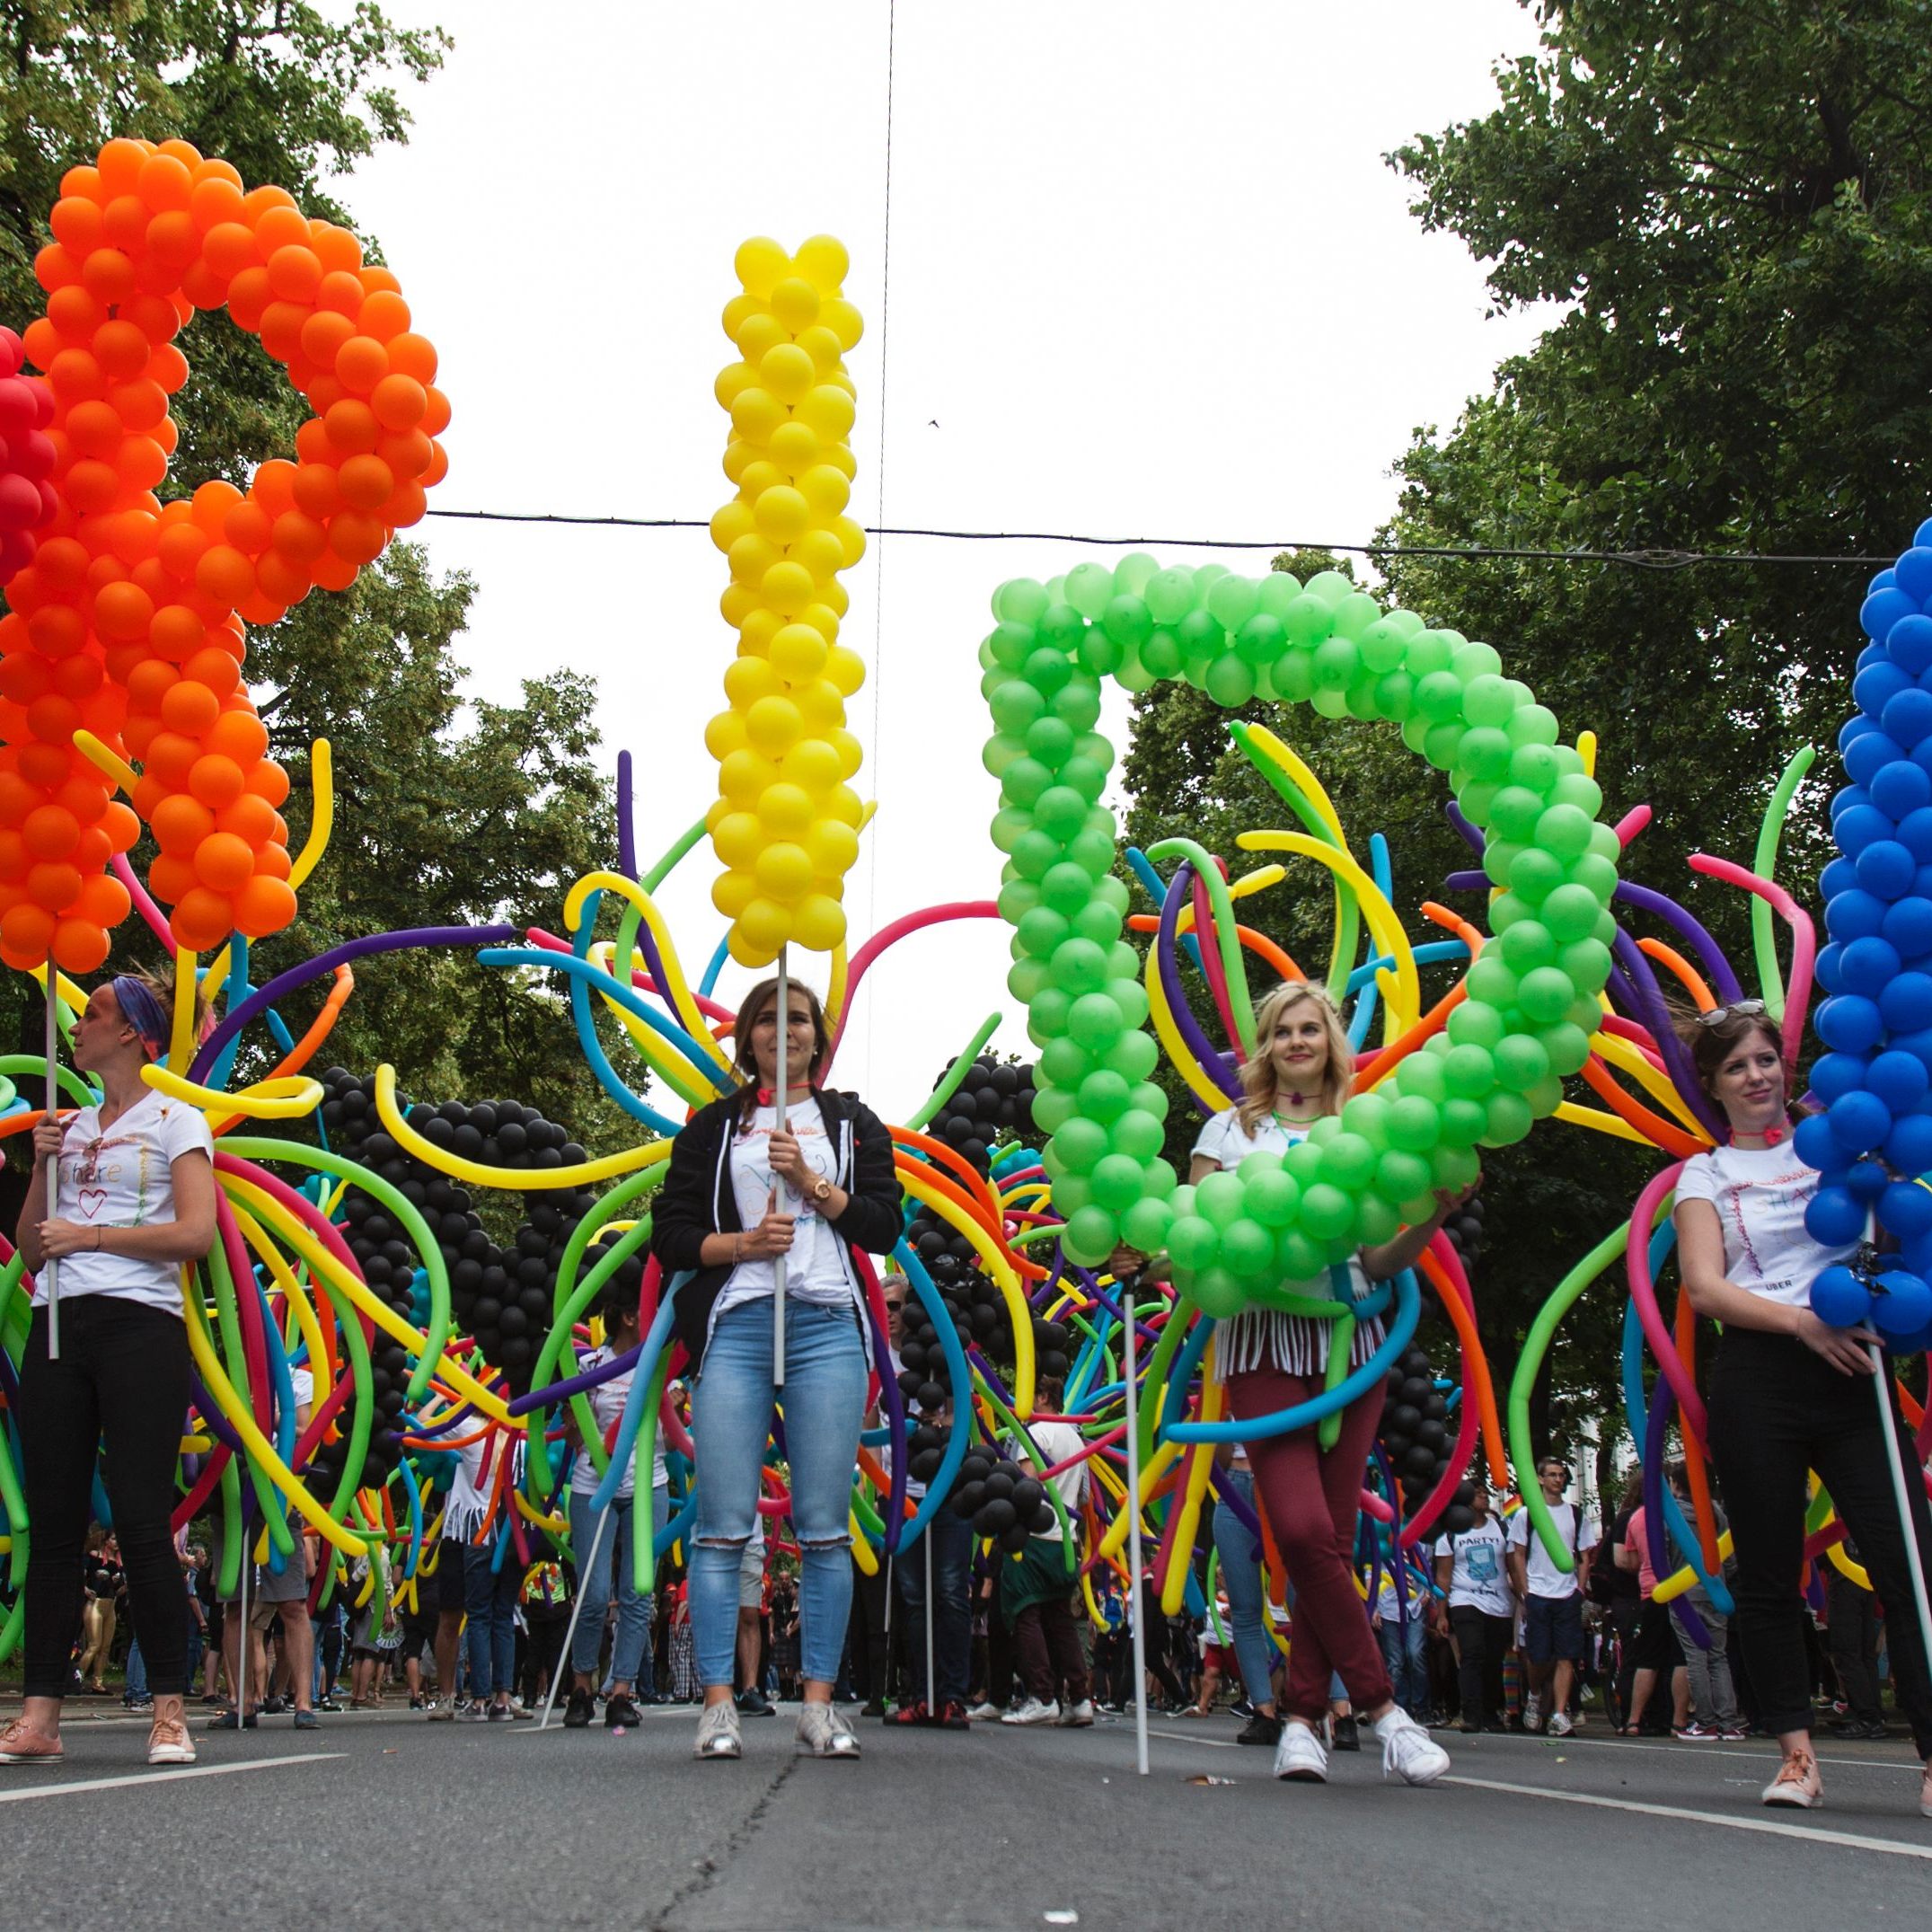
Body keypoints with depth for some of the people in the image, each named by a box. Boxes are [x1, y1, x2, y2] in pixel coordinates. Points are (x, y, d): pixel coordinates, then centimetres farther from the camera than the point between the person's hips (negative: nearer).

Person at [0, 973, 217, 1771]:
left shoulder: (174, 1120, 4)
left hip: (138, 1325, -6)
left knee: (142, 1520, -9)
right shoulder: (69, 1126, 20)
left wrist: (89, 1235, -8)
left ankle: (169, 1711, -4)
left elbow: (195, 1233, -9)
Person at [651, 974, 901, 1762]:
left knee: (825, 1527, -3)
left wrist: (809, 1181, -5)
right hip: (735, 1326, 0)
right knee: (724, 1525, -6)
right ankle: (718, 1705, -4)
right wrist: (741, 1242, -8)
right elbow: (670, 1235, 9)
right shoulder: (713, 1127, 16)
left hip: (828, 1327, 0)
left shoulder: (853, 1123, 18)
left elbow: (885, 1226, 7)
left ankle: (819, 1704, 2)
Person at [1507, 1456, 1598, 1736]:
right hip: (1537, 1594, -2)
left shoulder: (1577, 1515, 11)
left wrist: (1581, 1590, 1)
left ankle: (1559, 1714, -6)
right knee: (1539, 1657, 1)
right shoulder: (1526, 1514, 4)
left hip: (1568, 1595, 2)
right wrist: (1525, 1594, -3)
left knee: (1567, 1658, -6)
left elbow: (1584, 1557, 13)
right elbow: (1518, 1556, 5)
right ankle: (1535, 1696, 28)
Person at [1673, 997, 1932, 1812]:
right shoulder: (1706, 1174, 12)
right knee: (1769, 1574, 2)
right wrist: (1802, 1322, -15)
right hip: (1759, 1378, -1)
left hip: (1850, 1371, 1)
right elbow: (1704, 1287, -1)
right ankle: (1797, 1752, 10)